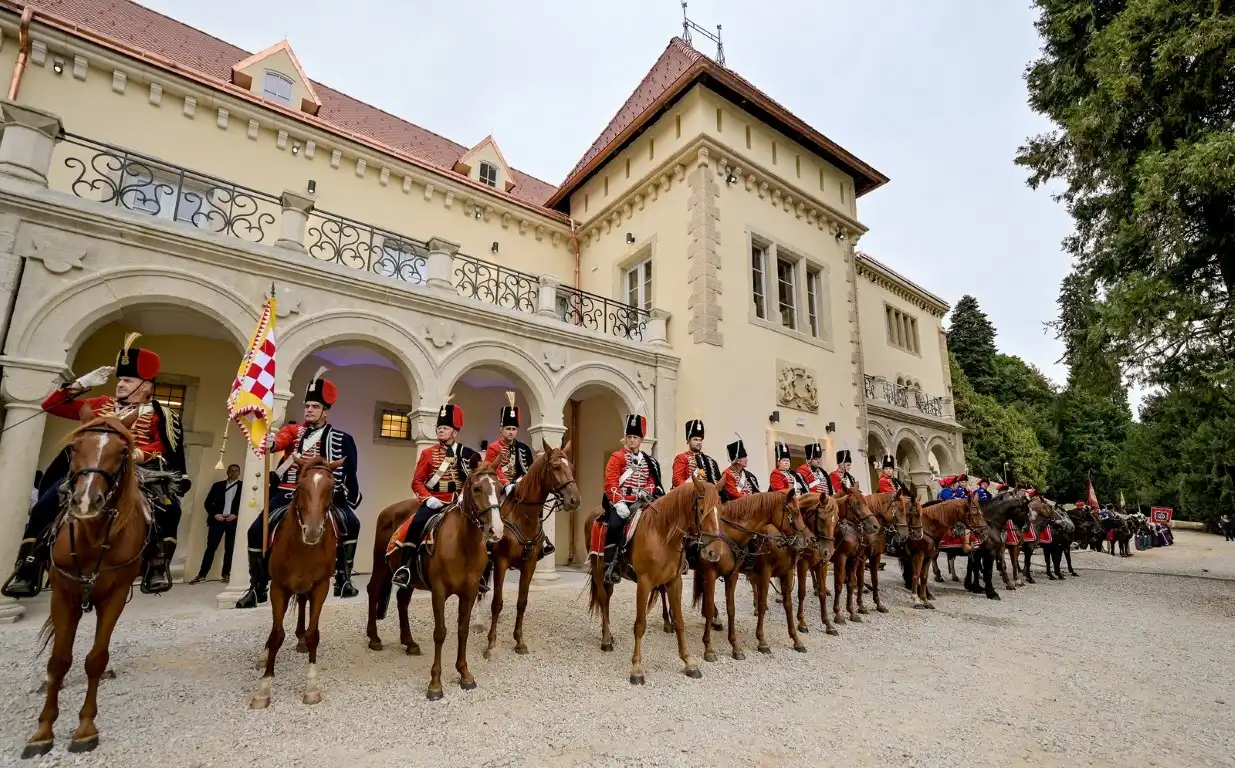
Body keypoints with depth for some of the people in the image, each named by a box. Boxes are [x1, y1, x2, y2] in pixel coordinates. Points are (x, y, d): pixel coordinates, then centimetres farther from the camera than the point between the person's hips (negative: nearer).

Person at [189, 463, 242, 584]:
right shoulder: (218, 485, 10)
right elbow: (208, 502, 8)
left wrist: (235, 515, -12)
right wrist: (214, 514, -7)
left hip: (233, 521, -1)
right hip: (217, 520, 1)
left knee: (230, 549, 4)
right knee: (211, 547, -1)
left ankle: (226, 574, 10)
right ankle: (202, 575, 5)